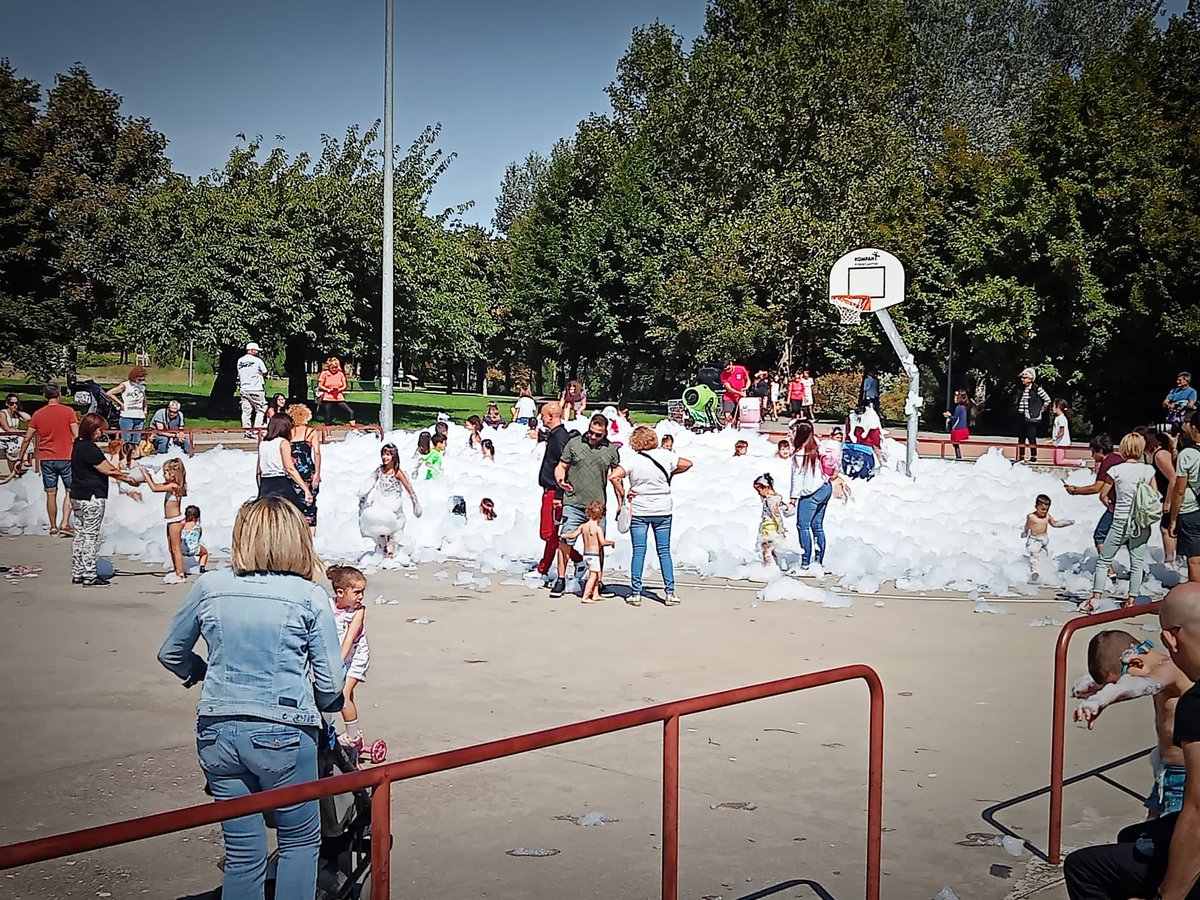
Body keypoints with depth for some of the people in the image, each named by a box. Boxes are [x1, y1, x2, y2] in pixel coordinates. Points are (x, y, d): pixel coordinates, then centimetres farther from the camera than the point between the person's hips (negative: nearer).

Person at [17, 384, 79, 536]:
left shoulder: (37, 415, 4)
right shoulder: (68, 411, -5)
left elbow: (27, 439, 7)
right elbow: (76, 436, -9)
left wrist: (20, 457, 17)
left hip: (46, 459, 3)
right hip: (66, 458, -3)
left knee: (51, 494, 9)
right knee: (70, 491, 6)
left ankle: (53, 527, 14)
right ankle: (65, 524, -6)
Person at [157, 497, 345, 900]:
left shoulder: (209, 587, 3)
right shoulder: (309, 597, -6)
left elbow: (170, 654, 16)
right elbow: (331, 685, -5)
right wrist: (328, 705, 17)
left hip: (216, 732, 3)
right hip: (282, 734, -3)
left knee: (242, 853, 15)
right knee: (300, 841, 17)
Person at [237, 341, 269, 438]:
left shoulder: (240, 361, 9)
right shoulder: (257, 361, -9)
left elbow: (239, 375, 15)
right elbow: (265, 374, -2)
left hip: (243, 389, 6)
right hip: (256, 389, -6)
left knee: (246, 411, 8)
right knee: (261, 410, 3)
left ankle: (247, 431, 7)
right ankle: (256, 429, -4)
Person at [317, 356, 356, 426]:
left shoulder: (341, 374, 6)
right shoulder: (324, 373, 1)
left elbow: (344, 386, 9)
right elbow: (320, 386, 1)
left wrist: (338, 389, -12)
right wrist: (329, 390, -13)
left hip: (339, 398, 1)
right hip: (327, 398, -1)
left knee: (350, 412, -16)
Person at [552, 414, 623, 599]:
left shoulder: (611, 450, 7)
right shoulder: (574, 443, 3)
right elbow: (561, 466, 8)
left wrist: (621, 501, 14)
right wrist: (560, 480, -13)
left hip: (597, 505, 2)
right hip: (573, 503, -1)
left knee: (598, 545, 6)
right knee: (565, 542, -4)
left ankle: (597, 582, 17)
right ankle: (561, 580, 7)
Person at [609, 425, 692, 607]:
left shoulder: (632, 459, -10)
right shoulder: (665, 455, -3)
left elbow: (613, 476, -23)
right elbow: (687, 464, 11)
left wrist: (622, 493, -9)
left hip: (639, 511, -2)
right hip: (663, 510, 2)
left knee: (639, 552, 3)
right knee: (664, 551, 8)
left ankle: (635, 593, 3)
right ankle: (670, 593, 6)